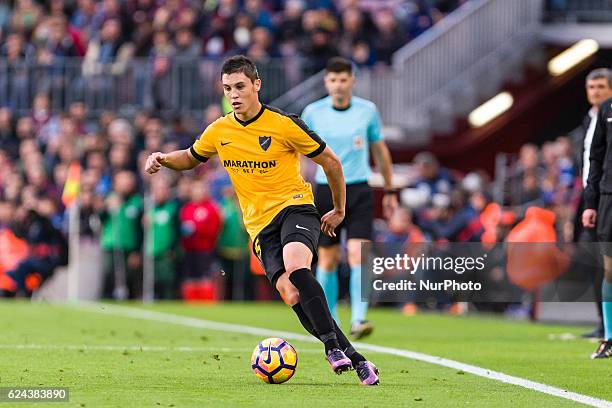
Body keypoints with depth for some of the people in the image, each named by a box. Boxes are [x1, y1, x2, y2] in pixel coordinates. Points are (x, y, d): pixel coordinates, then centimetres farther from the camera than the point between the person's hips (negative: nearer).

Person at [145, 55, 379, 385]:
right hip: (259, 225, 3)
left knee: (296, 268, -35)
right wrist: (163, 158, 5)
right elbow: (191, 158, 26)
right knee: (291, 295, -17)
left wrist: (338, 210, 10)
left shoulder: (283, 125, -6)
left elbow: (330, 161, 4)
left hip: (294, 206, -3)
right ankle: (352, 358, -12)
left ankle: (332, 344, -28)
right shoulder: (219, 131, 6)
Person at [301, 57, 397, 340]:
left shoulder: (368, 111, 1)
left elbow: (380, 151, 13)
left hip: (359, 191, -1)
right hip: (325, 191, 1)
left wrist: (389, 191, 17)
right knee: (327, 259, 5)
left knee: (358, 254, -16)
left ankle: (358, 320, -20)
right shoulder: (313, 112, -1)